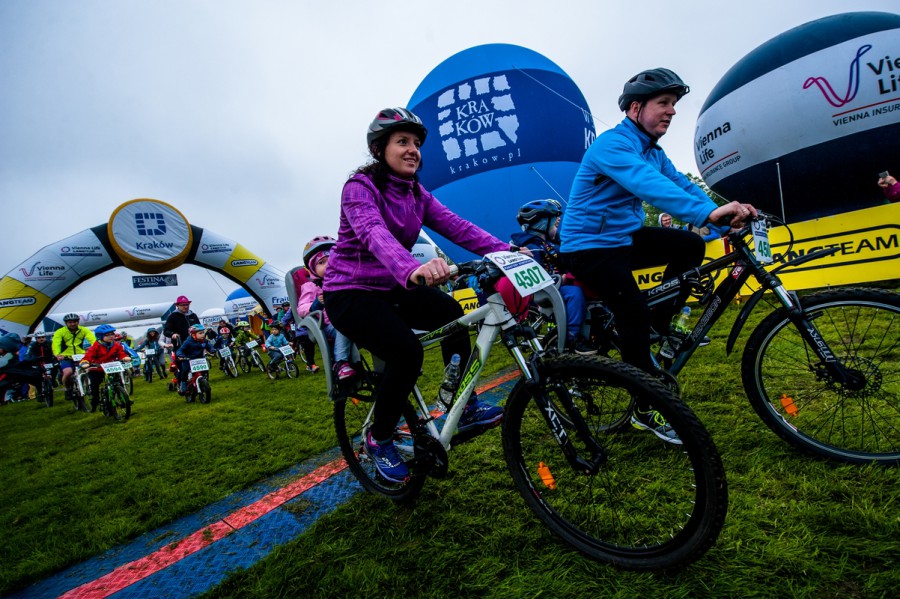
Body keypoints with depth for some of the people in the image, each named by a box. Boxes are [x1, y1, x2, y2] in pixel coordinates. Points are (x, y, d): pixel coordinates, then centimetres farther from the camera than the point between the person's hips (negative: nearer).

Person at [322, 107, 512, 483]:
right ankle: (379, 439, -2)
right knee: (406, 350, -27)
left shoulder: (416, 194, 5)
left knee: (452, 313, -15)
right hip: (350, 293, -6)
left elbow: (456, 227, -9)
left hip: (391, 289, 7)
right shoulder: (360, 186, -16)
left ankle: (465, 408, 0)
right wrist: (413, 270, -58)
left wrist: (506, 251, -24)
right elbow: (375, 235, -37)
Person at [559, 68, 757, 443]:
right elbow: (650, 186, -36)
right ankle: (647, 411, -6)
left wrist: (729, 213, -10)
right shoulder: (613, 144, -19)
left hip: (624, 237, 9)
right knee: (635, 314, -19)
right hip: (588, 247, -9)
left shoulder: (652, 151, 13)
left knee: (690, 246, -1)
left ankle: (659, 328, 9)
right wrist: (709, 213, -46)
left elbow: (681, 185, 3)